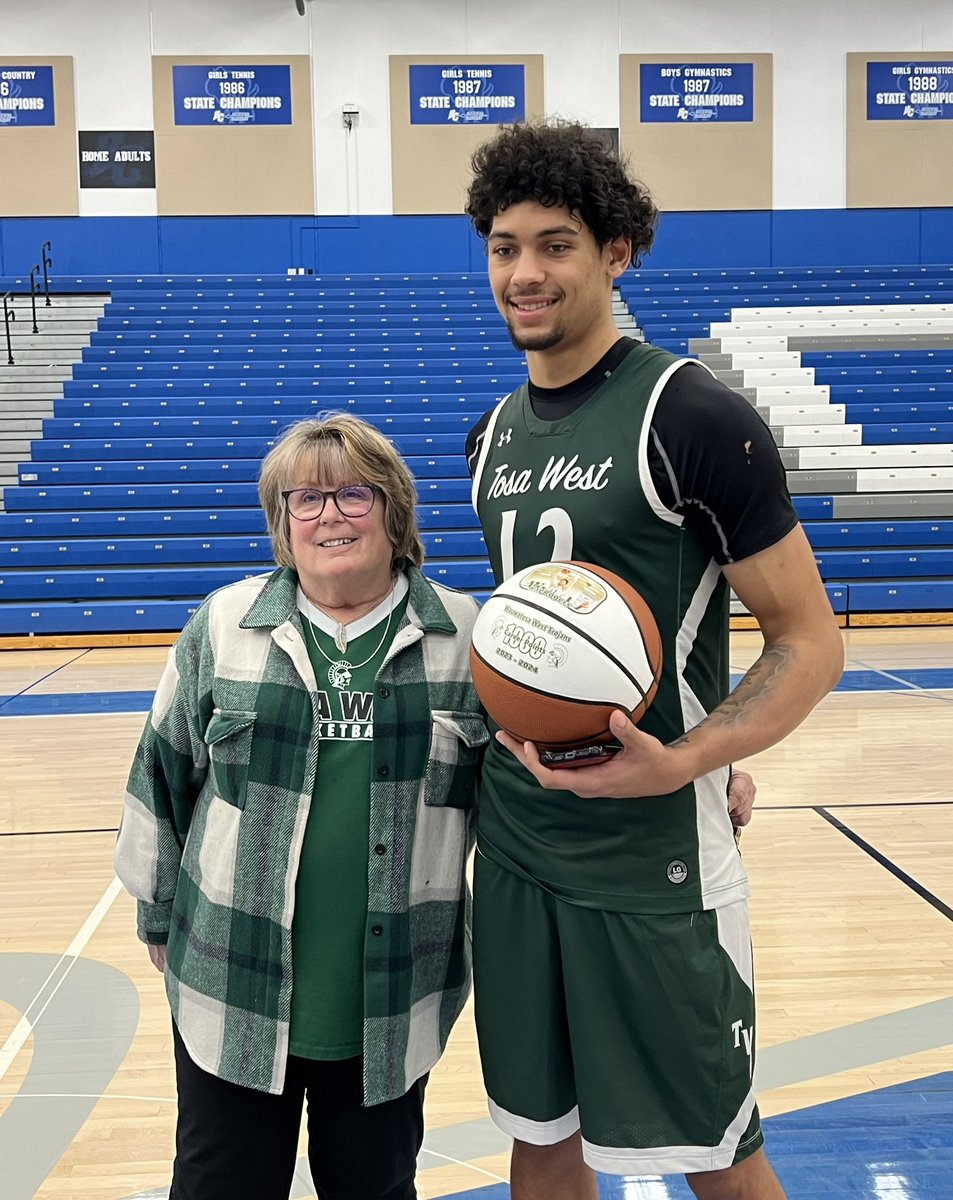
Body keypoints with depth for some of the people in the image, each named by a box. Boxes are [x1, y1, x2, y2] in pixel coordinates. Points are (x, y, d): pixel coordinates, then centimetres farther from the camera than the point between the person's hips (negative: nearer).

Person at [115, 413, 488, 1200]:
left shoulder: (467, 635, -2)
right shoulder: (222, 626, 0)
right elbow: (162, 779, 7)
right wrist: (162, 923, 10)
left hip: (394, 1004, 0)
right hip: (234, 993, 1)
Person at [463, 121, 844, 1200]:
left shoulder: (690, 416, -13)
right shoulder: (492, 437, 8)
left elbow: (810, 641, -12)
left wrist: (681, 763, -27)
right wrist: (498, 709, 6)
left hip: (652, 860, -6)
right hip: (515, 847, 6)